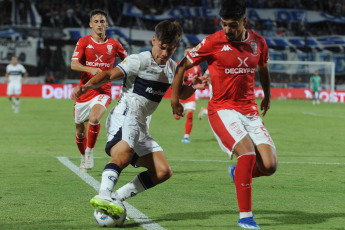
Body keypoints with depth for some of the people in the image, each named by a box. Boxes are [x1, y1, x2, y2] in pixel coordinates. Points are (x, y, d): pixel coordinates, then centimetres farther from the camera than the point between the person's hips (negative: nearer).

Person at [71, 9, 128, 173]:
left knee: (94, 119, -30)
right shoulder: (84, 42, -1)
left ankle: (90, 152, -10)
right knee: (80, 131, 9)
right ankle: (84, 158, 35)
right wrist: (90, 69, -29)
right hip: (84, 91, 1)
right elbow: (73, 64, -13)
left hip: (103, 91, -1)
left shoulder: (114, 44, 4)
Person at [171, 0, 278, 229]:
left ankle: (238, 173, 26)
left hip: (250, 111, 4)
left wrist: (267, 96, 32)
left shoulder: (258, 42, 3)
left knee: (270, 165, -10)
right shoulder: (213, 43, -10)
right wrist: (174, 99, 4)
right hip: (222, 110, -4)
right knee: (248, 153, -26)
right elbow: (182, 66, 1)